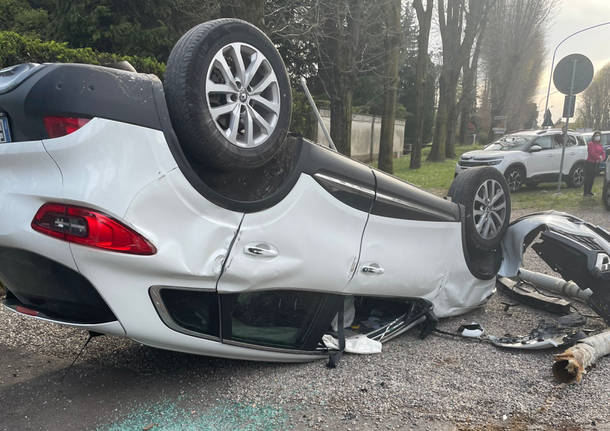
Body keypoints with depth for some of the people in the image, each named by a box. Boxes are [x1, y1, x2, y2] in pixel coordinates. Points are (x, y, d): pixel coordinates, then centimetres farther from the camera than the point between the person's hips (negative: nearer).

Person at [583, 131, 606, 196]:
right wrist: (599, 157, -17)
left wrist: (602, 158, -12)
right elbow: (592, 153, -19)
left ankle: (589, 191, 19)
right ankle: (585, 192, -4)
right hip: (590, 163, -8)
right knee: (588, 178, -7)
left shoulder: (600, 145, 16)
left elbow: (603, 153, 8)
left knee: (592, 178, 11)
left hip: (596, 164, 8)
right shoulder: (591, 144, -8)